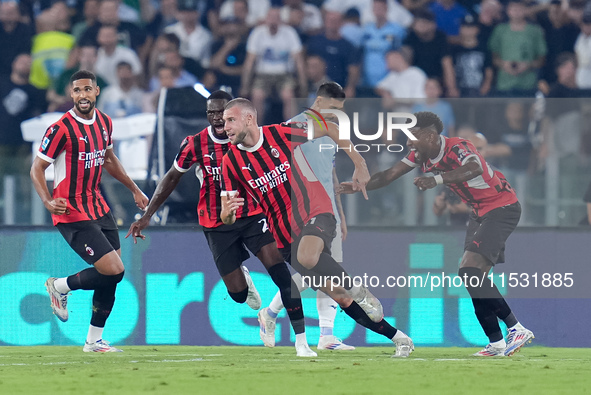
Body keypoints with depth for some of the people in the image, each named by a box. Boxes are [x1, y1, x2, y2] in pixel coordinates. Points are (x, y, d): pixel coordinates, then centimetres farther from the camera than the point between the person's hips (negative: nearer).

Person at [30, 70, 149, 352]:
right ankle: (60, 287, 10)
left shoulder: (104, 123, 7)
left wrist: (134, 189, 27)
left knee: (111, 277, 6)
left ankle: (94, 340, 18)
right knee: (114, 271, -15)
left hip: (98, 207, 8)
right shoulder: (62, 129, -16)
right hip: (72, 214, -8)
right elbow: (37, 169, -12)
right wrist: (48, 201, -27)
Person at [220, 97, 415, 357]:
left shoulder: (281, 133, -8)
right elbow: (227, 218, -2)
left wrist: (359, 164, 4)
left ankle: (358, 292, -13)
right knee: (341, 300, 2)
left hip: (315, 211, -3)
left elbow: (329, 130, 5)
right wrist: (228, 211, -26)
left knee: (307, 256, -37)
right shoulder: (231, 162, -2)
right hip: (285, 233, 3)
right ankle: (399, 339, 14)